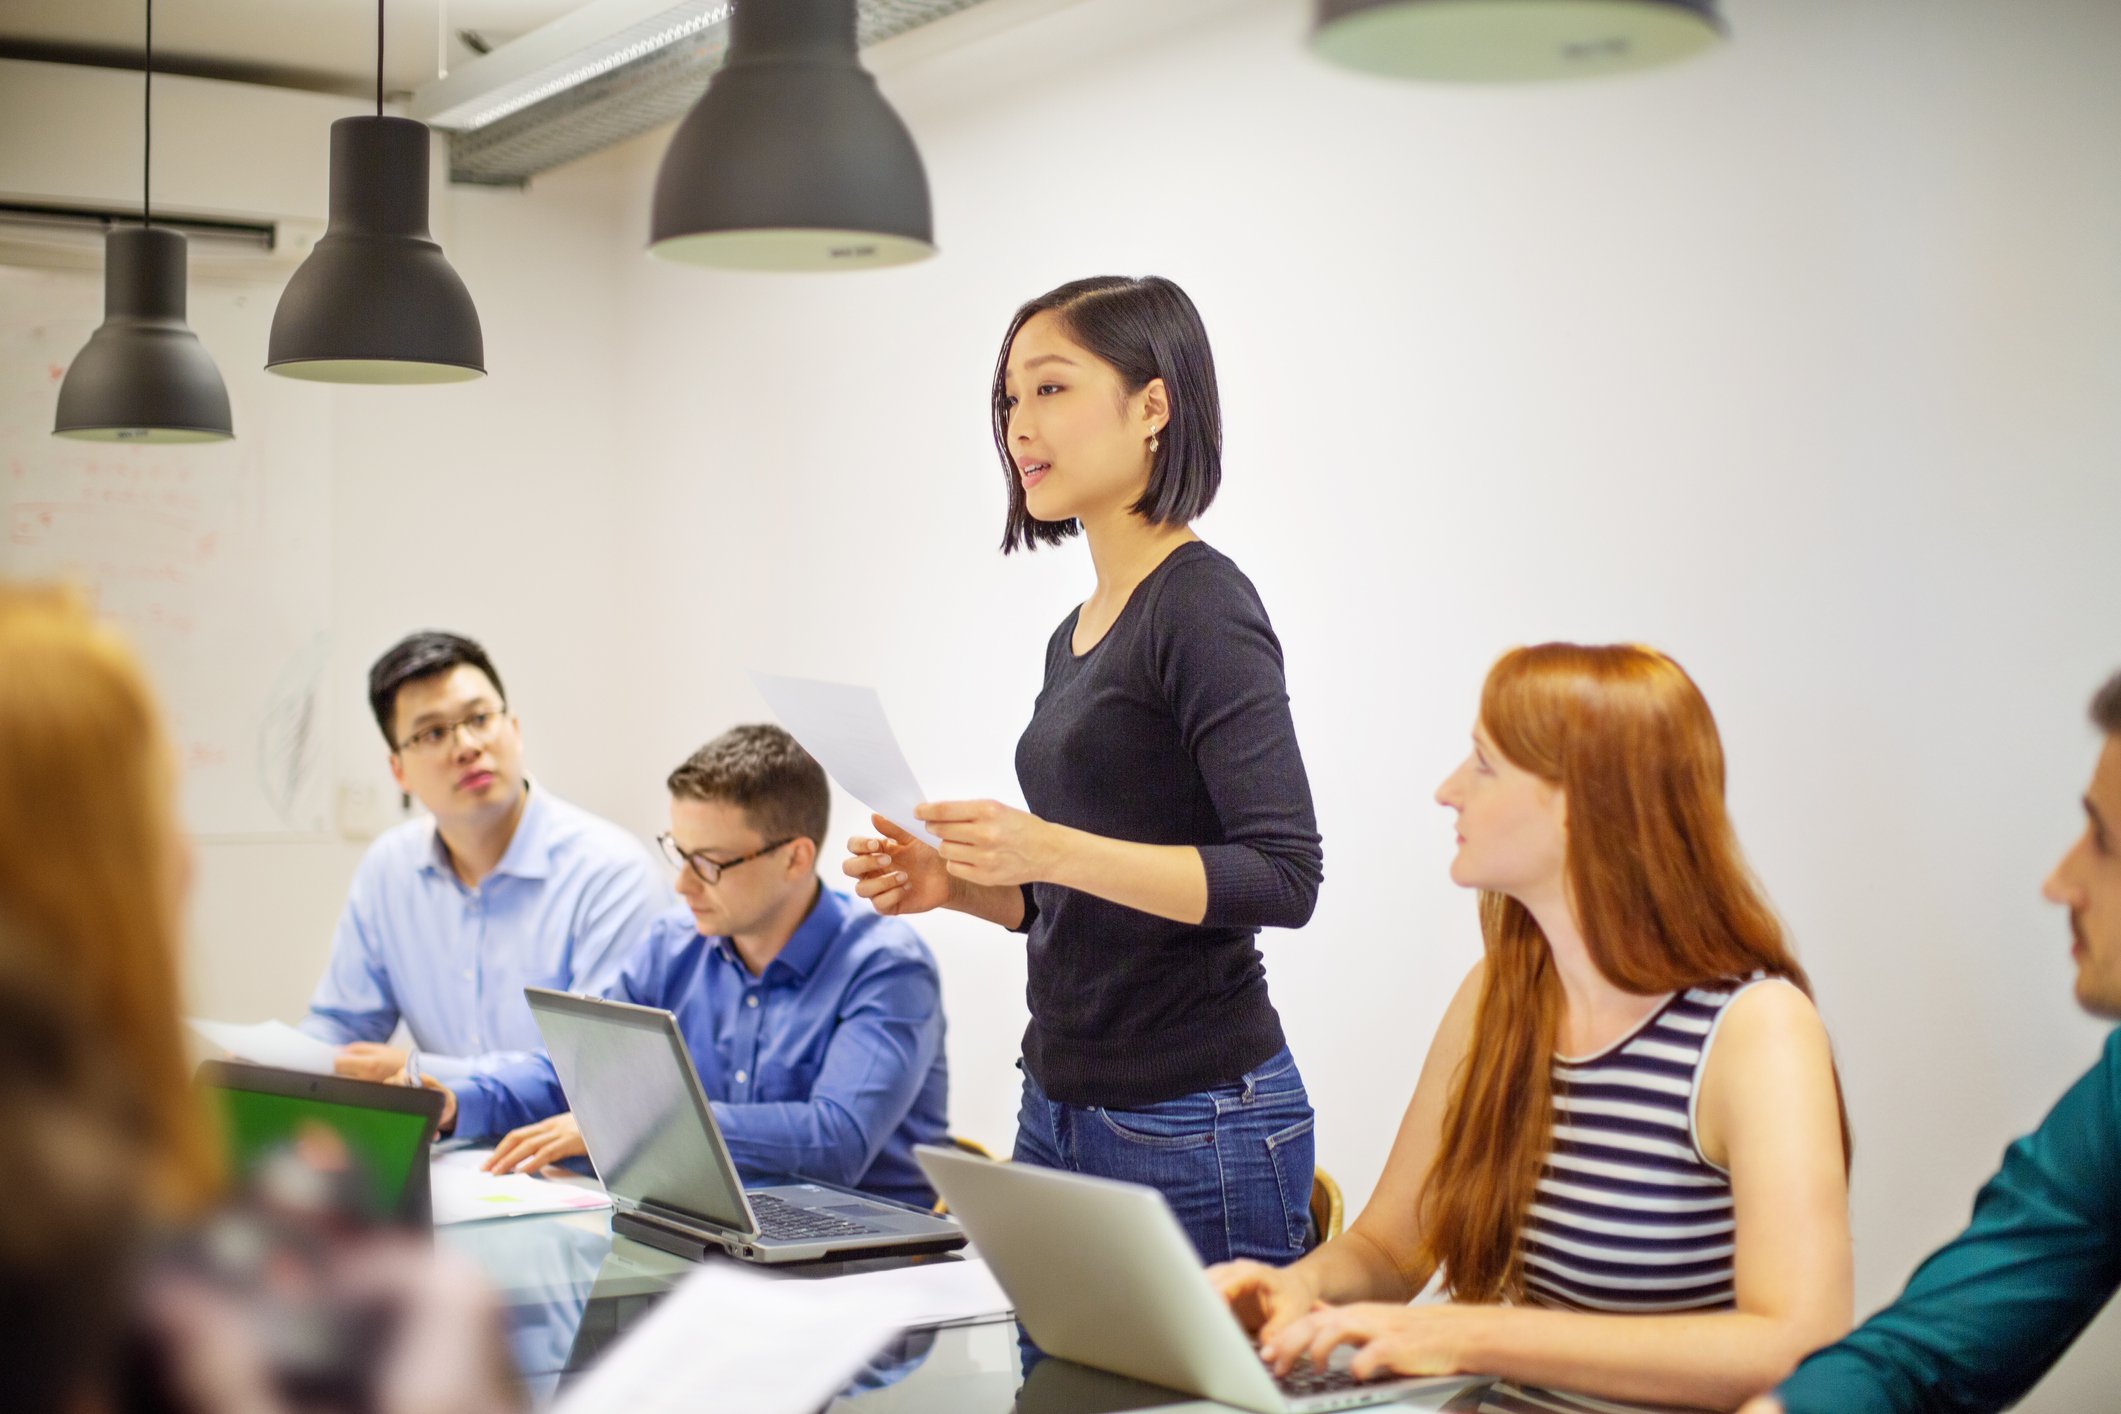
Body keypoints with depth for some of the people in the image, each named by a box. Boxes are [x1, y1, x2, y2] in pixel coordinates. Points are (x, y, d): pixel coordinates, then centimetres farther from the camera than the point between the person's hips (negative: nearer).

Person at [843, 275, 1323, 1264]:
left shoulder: (1203, 606, -12)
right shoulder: (1078, 632, 14)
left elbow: (1281, 878, -19)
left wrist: (1050, 850, -26)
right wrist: (954, 884, 4)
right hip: (1060, 1109, 8)